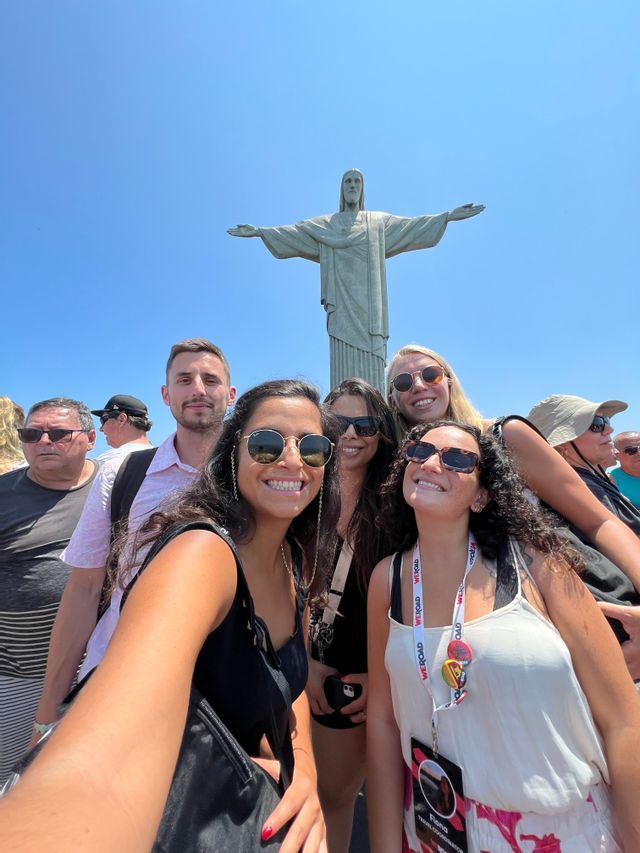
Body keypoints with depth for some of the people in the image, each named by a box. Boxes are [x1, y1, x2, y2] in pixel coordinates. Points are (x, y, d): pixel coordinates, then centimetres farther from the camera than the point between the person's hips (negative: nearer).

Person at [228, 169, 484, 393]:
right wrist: (259, 231, 5)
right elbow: (292, 232, 13)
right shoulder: (324, 224, 19)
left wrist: (448, 216, 4)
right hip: (341, 301, 0)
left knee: (370, 362, -8)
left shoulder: (378, 221, 20)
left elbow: (412, 225, 13)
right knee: (345, 363, -9)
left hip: (367, 301, 1)